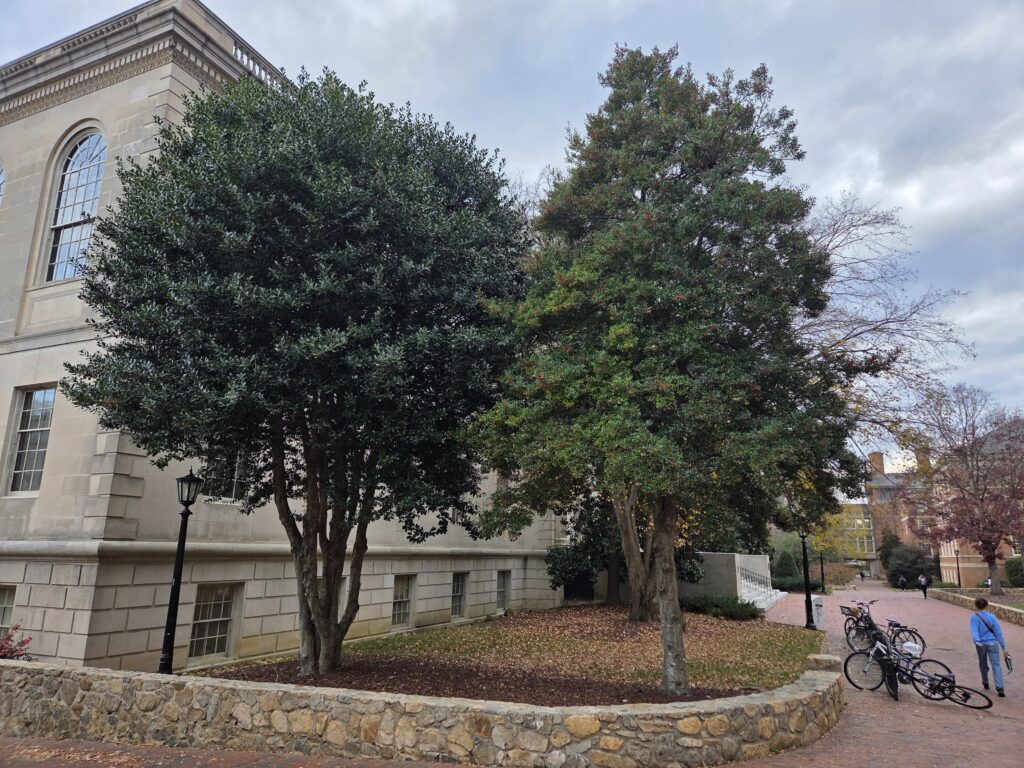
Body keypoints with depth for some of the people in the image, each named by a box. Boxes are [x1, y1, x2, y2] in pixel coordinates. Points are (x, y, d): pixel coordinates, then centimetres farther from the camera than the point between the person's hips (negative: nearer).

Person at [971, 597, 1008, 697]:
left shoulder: (974, 617, -3)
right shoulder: (992, 616, -1)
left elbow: (974, 631, -17)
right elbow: (998, 632, 0)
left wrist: (977, 641, -26)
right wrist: (1003, 646, 4)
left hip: (981, 644, 0)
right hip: (992, 643, 0)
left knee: (983, 664, 19)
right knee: (996, 665, -4)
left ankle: (985, 683, 34)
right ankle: (999, 688, -16)